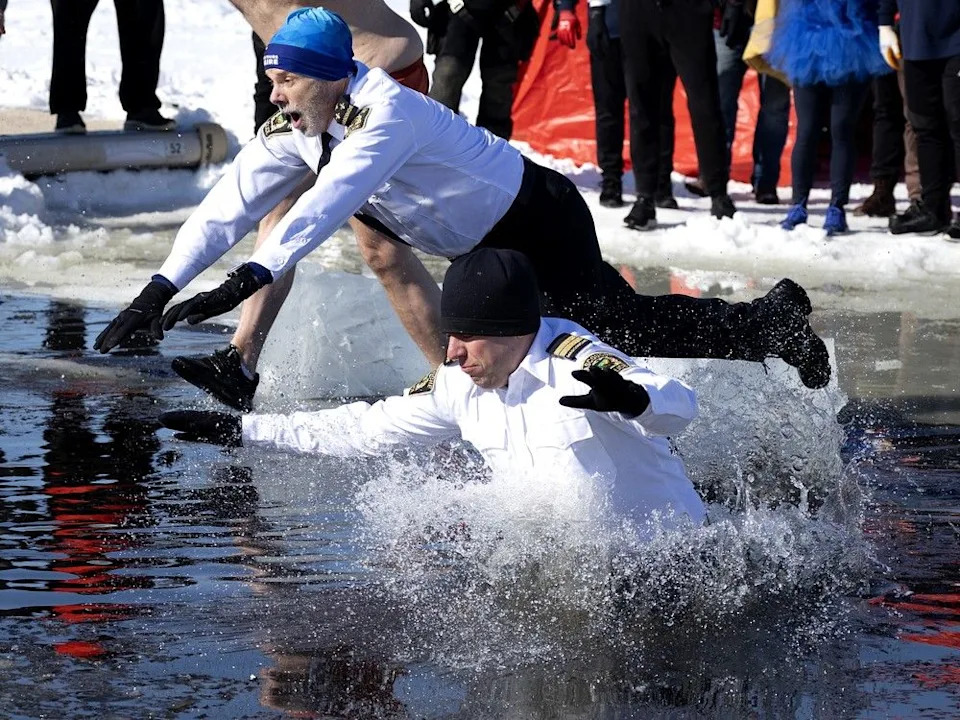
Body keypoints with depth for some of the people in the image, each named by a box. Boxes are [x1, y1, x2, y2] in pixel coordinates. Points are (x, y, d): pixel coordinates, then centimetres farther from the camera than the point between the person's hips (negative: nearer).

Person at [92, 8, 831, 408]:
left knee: (624, 328, -11)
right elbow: (230, 204, -10)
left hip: (543, 226, -9)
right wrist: (160, 290, -18)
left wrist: (250, 279, -55)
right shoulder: (296, 127, -7)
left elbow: (326, 207, -45)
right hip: (488, 245, 9)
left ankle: (772, 324, 6)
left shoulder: (384, 114, -33)